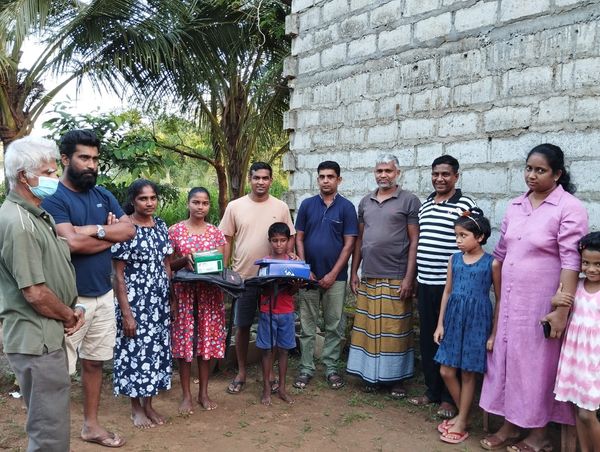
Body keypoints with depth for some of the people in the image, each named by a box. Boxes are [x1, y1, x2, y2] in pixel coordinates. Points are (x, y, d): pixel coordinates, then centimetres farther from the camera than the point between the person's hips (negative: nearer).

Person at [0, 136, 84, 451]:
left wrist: (72, 309, 4)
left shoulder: (38, 216, 12)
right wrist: (69, 315, -6)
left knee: (52, 424, 21)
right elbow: (36, 293, -23)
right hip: (36, 341, -10)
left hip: (48, 335, 10)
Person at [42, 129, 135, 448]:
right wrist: (109, 234, -11)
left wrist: (95, 230, -15)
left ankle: (91, 425, 33)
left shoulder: (103, 195, 9)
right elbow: (72, 242, -24)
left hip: (103, 295, 7)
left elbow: (129, 230, -1)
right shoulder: (53, 198, -11)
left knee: (94, 362, 18)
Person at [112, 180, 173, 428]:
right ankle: (136, 408, 22)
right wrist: (126, 313, -16)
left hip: (160, 300, 6)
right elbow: (119, 275, -13)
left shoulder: (161, 226, 5)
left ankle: (148, 404, 27)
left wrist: (171, 299, 9)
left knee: (156, 348, 12)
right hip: (134, 301, -6)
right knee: (135, 351, 5)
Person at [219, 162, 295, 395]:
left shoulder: (280, 207, 2)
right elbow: (227, 239, 3)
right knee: (242, 325, 8)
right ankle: (241, 372, 23)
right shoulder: (235, 206, 0)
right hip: (243, 277, 0)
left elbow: (289, 238, 7)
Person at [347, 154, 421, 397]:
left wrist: (409, 277, -11)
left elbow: (415, 241, -5)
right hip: (368, 277, 4)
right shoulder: (365, 202, 13)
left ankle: (396, 378, 15)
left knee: (395, 329, 2)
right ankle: (370, 374, 21)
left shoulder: (409, 201, -1)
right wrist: (354, 272, 11)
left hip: (396, 278, -4)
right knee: (368, 327, 8)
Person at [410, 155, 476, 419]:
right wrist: (414, 279, 16)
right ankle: (432, 389, 26)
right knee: (427, 338, 12)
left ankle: (449, 397, 16)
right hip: (424, 283, 6)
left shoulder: (465, 205, -5)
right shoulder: (425, 205, 13)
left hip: (450, 284, -6)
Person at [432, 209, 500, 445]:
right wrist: (440, 324, 5)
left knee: (468, 373, 5)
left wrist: (494, 333, -6)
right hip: (454, 319, 5)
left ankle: (462, 422, 20)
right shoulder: (454, 260, 5)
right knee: (447, 371, 7)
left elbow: (499, 299, -4)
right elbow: (447, 292, 9)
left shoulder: (492, 263, -7)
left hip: (477, 320, -5)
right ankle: (462, 414, 28)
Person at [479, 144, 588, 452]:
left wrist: (562, 309, -21)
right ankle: (510, 425, 28)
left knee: (538, 363, 6)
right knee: (508, 358, 12)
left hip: (542, 303, -6)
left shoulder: (569, 208, -11)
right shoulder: (515, 206, 8)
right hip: (510, 300, 6)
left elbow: (571, 261, -16)